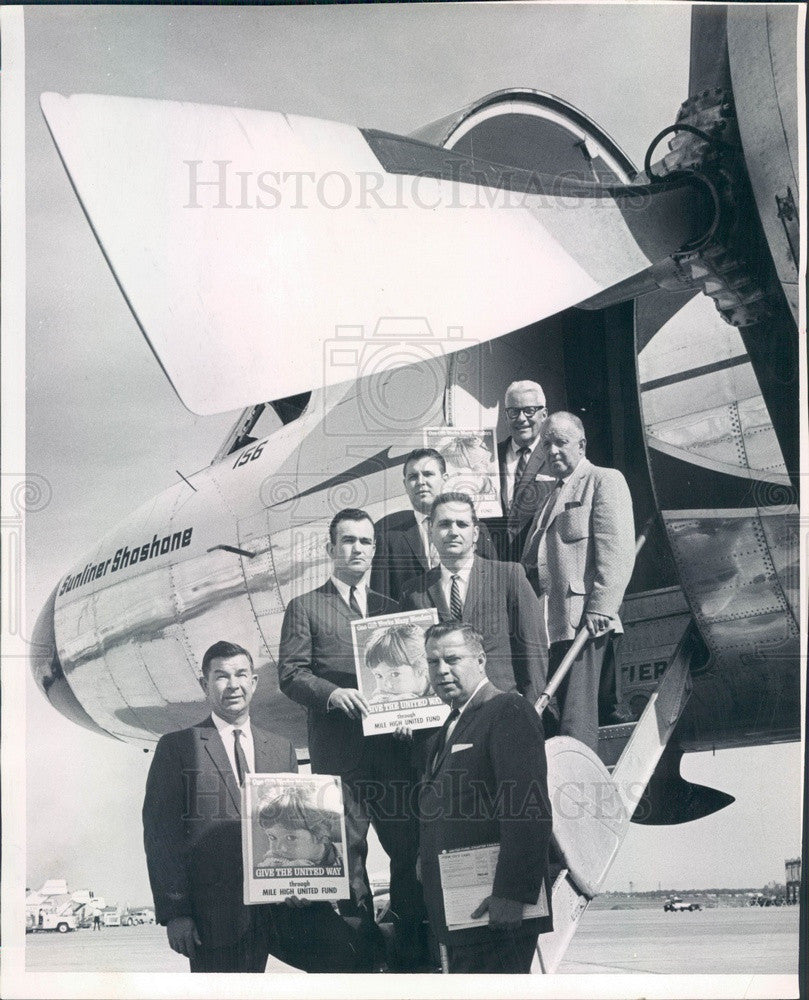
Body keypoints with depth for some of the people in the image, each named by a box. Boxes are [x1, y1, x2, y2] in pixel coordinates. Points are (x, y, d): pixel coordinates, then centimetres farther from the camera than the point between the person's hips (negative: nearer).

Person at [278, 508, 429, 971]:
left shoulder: (392, 608, 20)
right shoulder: (305, 608, 8)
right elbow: (290, 673, -1)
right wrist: (333, 694, -18)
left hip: (394, 745, 3)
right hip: (338, 751, -3)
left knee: (410, 846, 2)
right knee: (347, 850, 0)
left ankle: (413, 948, 13)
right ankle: (363, 948, 11)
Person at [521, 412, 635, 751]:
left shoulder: (605, 481, 1)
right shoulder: (552, 493, 27)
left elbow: (617, 552, -10)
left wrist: (601, 608, -19)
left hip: (583, 621, -8)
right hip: (548, 625, 8)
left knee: (576, 720, -10)